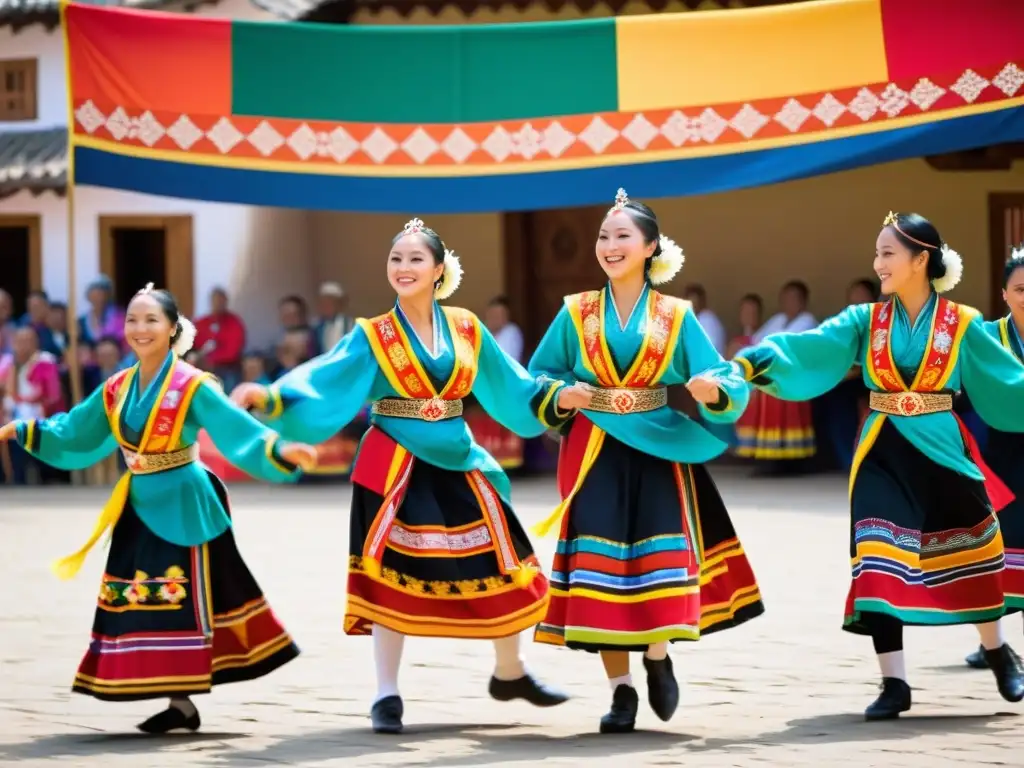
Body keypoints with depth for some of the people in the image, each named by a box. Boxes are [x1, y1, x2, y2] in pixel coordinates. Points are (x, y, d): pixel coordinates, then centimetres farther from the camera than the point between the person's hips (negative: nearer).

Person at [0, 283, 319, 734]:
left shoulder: (192, 387, -11)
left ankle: (184, 701, 0)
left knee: (183, 601, -4)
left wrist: (280, 451, -34)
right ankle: (179, 701, 10)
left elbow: (239, 432, -19)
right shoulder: (117, 390, 7)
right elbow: (74, 435, 16)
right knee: (139, 600, 5)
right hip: (140, 505, 7)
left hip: (183, 504, -6)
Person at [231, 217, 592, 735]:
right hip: (397, 469, -3)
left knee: (500, 568, 7)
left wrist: (560, 398, -5)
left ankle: (510, 674, 28)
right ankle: (387, 696, 4)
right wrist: (267, 398, -29)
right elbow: (320, 383, -14)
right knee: (394, 577, -5)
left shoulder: (466, 330, 5)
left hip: (457, 466, 3)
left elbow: (510, 387, 9)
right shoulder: (373, 337, -4)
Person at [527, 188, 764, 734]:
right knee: (600, 565, -5)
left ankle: (658, 657, 17)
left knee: (660, 558, -11)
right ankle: (621, 690, 3)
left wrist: (713, 391, -25)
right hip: (597, 455, 1)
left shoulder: (677, 318, 4)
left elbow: (723, 381, -2)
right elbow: (539, 375, 13)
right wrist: (563, 395, -8)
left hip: (660, 450, -1)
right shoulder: (575, 314, 6)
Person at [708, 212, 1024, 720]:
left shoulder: (962, 325, -2)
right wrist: (749, 363, -28)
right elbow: (808, 348, -12)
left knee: (966, 553, 8)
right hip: (883, 454, 1)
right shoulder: (866, 321, 1)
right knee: (881, 561, -7)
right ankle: (894, 683, -2)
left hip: (942, 450, -1)